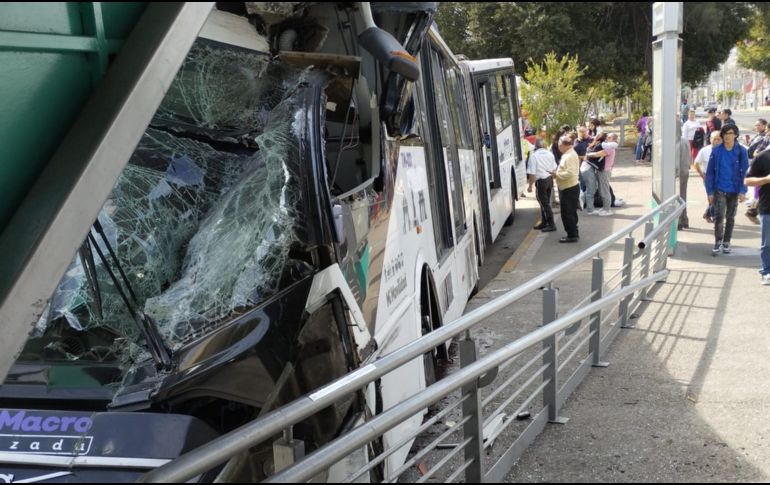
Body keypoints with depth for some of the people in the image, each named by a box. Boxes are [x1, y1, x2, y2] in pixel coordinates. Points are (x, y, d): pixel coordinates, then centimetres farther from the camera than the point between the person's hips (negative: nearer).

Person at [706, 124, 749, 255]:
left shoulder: (741, 151, -4)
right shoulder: (716, 151, -4)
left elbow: (745, 172, -2)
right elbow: (710, 172, -1)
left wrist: (743, 191, -9)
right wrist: (710, 192, -4)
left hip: (734, 190, 1)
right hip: (719, 190, -1)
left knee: (730, 217, 11)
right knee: (719, 216, -12)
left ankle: (726, 242, 25)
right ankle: (717, 242, 1)